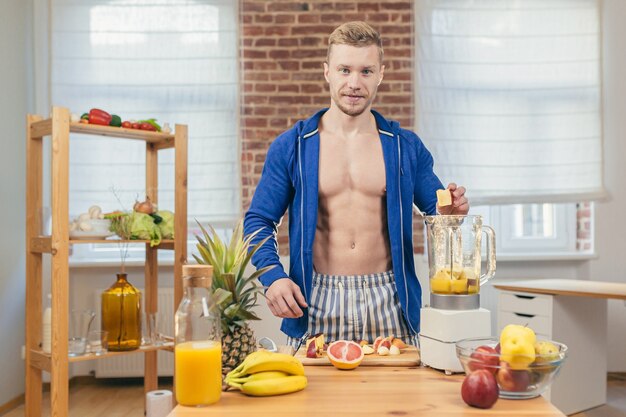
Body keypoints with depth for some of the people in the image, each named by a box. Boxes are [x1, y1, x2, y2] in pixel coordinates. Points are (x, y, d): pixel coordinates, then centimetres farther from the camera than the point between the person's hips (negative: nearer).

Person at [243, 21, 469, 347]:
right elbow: (259, 221, 3)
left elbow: (436, 211, 13)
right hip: (316, 304, -1)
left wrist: (449, 211, -11)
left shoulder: (406, 147, 6)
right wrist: (273, 277, -13)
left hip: (387, 304, 1)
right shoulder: (291, 147, 2)